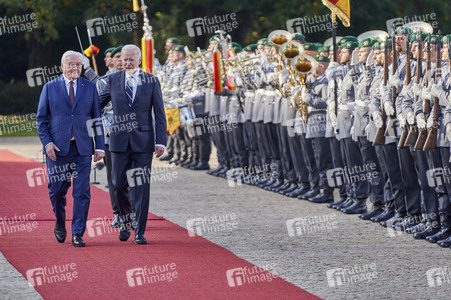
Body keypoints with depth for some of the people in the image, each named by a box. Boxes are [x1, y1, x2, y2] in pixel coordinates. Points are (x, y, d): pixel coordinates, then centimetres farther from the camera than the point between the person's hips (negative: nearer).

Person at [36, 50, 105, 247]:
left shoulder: (89, 87, 9)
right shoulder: (50, 88, 6)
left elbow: (96, 118, 9)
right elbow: (41, 119, 6)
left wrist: (100, 146, 1)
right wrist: (47, 142, -8)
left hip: (83, 148, 0)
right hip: (57, 148, 0)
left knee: (82, 192, -5)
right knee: (57, 190, 2)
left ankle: (78, 234, -1)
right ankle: (60, 224, 28)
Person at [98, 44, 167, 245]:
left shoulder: (151, 82, 1)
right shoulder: (112, 80, 4)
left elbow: (159, 114, 1)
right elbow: (97, 104, 13)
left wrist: (161, 141, -6)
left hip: (143, 140, -1)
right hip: (119, 139, 1)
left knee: (142, 187, -2)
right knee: (119, 185, 3)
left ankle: (140, 232, 3)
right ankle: (125, 221, 27)